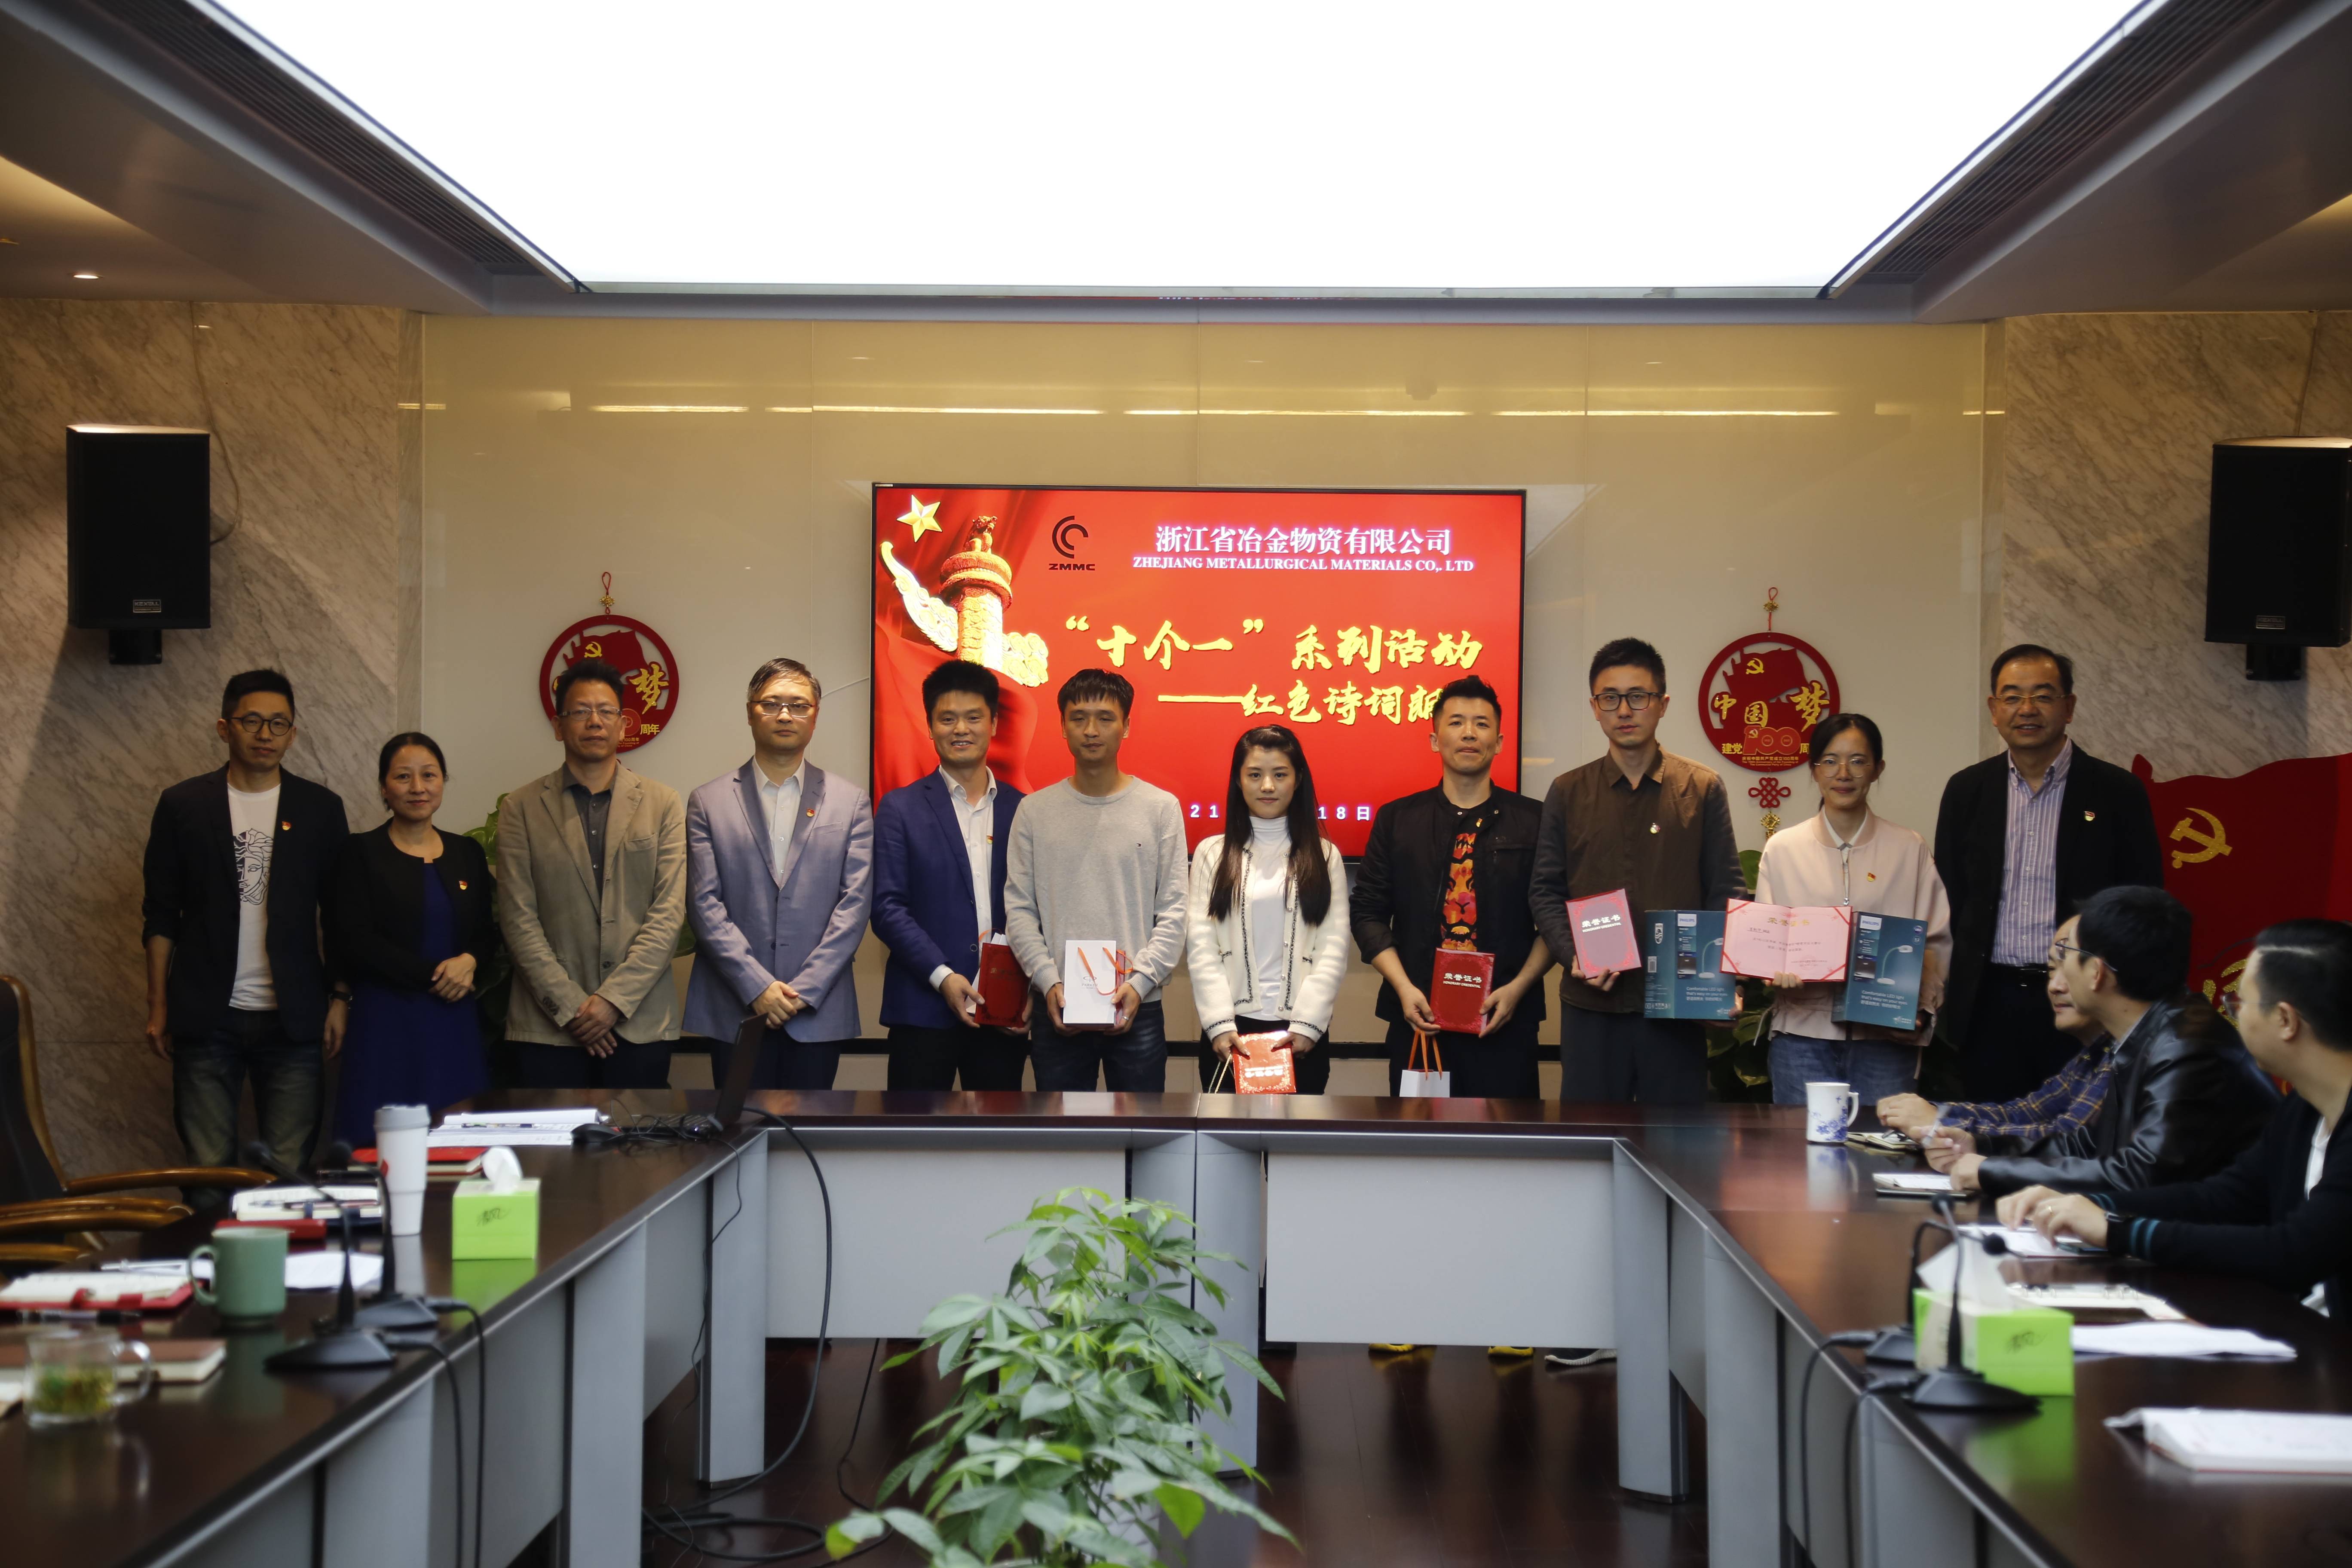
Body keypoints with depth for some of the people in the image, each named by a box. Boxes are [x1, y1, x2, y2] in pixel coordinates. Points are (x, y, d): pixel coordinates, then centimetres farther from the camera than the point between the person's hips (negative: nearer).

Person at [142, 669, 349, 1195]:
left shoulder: (320, 808, 7)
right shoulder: (183, 806, 5)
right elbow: (160, 915, 6)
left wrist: (339, 1000, 2)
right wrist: (158, 1007, 2)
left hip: (292, 1018, 1)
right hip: (207, 1018, 0)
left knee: (290, 1172, -1)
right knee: (208, 1173, -1)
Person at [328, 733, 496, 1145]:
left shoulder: (467, 853, 13)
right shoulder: (360, 852, 1)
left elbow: (487, 935, 15)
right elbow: (352, 944, -7)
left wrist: (469, 962, -8)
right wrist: (434, 976, -10)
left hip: (457, 1023, 4)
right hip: (386, 1022, -3)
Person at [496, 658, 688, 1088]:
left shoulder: (664, 805, 6)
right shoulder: (522, 809, 6)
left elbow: (670, 912, -1)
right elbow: (518, 919, 0)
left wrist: (615, 999, -10)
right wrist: (569, 1007, -9)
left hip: (640, 1022, 0)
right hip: (547, 1025, 0)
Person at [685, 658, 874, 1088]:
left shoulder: (851, 803, 7)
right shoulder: (708, 803, 6)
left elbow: (855, 903, 1)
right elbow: (705, 905, -1)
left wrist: (804, 990, -9)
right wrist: (758, 987, -11)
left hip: (818, 1010, 0)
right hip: (735, 1011, 0)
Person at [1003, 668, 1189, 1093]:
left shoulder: (1161, 807, 4)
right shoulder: (1035, 811, 6)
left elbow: (1173, 913, 0)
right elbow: (1019, 911, 3)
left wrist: (1140, 982, -12)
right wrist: (1049, 982, -10)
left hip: (1139, 1009, -1)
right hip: (1057, 1010, 1)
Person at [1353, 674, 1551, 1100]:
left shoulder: (1532, 822, 4)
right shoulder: (1397, 820, 7)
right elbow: (1368, 912, 6)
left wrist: (1518, 988, -9)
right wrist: (1404, 988, -6)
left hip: (1505, 1019, -1)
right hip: (1418, 1017, 1)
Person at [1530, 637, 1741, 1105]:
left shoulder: (1703, 789, 5)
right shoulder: (1568, 792, 8)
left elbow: (1727, 892, 5)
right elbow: (1546, 892, 7)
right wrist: (1575, 957, -10)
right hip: (1590, 1003, 1)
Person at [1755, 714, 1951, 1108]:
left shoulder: (1910, 849, 8)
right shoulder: (1782, 849, 9)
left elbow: (1936, 942, 7)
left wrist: (1923, 1011, -8)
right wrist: (1778, 969, -12)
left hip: (1886, 1035, 0)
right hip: (1804, 1031, 0)